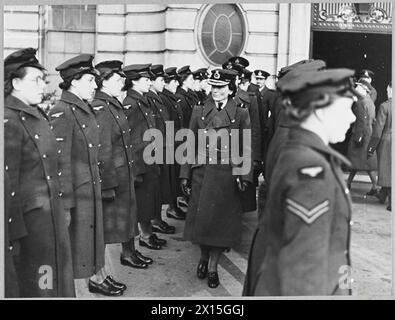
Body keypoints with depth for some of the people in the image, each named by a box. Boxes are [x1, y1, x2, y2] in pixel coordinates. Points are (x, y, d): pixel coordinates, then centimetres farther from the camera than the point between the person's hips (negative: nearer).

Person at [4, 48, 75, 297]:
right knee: (38, 285, 7)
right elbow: (8, 180, -20)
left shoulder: (39, 115, 10)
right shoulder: (9, 120, -17)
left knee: (59, 276, 18)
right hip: (30, 218, -8)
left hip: (54, 214, 8)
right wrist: (14, 233, -19)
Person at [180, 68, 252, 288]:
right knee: (201, 218, 7)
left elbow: (246, 148, 0)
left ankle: (213, 266, 20)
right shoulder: (199, 111, 6)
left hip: (227, 174, -1)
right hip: (202, 172, 2)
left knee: (221, 220, 5)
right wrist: (185, 174, 3)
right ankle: (204, 256, 32)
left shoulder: (241, 114, 1)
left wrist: (245, 176, -10)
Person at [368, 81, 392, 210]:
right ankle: (383, 195, 29)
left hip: (386, 142, -4)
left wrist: (371, 147, -5)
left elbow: (378, 128, -12)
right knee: (388, 170, 17)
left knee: (388, 170, 6)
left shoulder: (385, 106, -14)